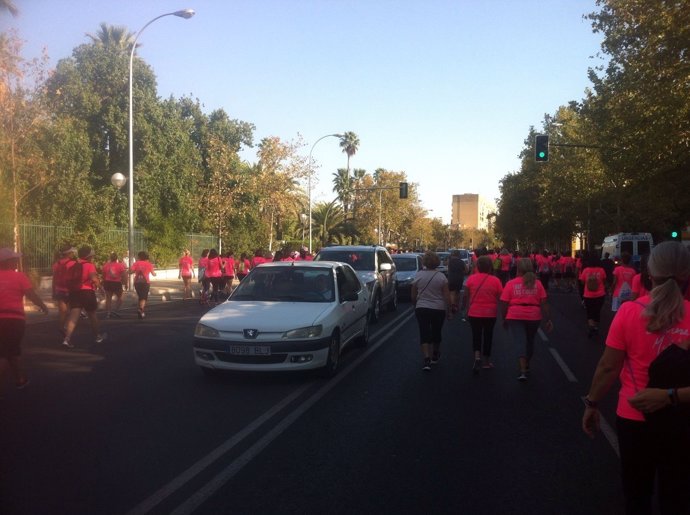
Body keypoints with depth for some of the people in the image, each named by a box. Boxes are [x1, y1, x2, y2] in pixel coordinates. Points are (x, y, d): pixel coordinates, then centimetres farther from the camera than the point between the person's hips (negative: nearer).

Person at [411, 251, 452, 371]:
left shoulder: (419, 275, -5)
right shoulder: (441, 277, -7)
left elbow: (413, 296, 2)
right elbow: (447, 296, -7)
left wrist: (415, 306, 19)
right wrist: (449, 311, 3)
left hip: (421, 308, 0)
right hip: (438, 309, 1)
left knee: (424, 334, 0)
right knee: (436, 333, 18)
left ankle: (427, 360, -15)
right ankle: (435, 356, 36)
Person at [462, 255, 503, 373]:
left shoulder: (471, 278, -6)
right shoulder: (495, 280, -8)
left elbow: (466, 296, -4)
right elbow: (501, 298, -5)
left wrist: (465, 307, 9)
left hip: (474, 313, 0)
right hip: (490, 313, 0)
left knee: (476, 336, 10)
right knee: (488, 336, 14)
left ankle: (477, 357, -12)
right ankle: (487, 362, 24)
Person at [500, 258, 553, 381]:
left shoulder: (511, 284, -1)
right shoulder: (537, 283, 4)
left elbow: (504, 304, -3)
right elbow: (543, 303, -1)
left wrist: (504, 319, 8)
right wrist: (547, 319, 4)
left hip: (515, 316, -3)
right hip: (534, 316, 3)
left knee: (520, 343, -5)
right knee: (529, 342, 22)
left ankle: (523, 371, -19)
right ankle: (526, 366, 39)